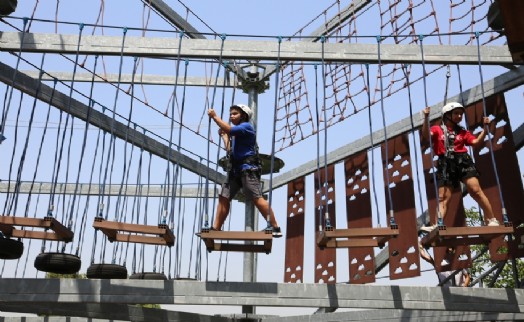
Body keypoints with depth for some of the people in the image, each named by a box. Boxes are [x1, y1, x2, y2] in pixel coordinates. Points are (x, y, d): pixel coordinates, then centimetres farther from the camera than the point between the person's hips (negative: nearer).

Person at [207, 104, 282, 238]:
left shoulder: (246, 126, -2)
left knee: (257, 198, -16)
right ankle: (215, 229, 7)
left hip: (248, 168, -9)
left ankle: (275, 228, -14)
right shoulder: (236, 133, 25)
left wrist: (214, 116, -10)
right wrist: (224, 136, 25)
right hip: (236, 170, 9)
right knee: (224, 197, 3)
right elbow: (229, 150, 24)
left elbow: (229, 129, -18)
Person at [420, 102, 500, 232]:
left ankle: (491, 220, 0)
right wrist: (426, 118, -18)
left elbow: (476, 142, 10)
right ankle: (437, 225, -13)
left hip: (463, 161, 2)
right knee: (443, 197, -6)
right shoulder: (437, 129, 12)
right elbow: (425, 135, -7)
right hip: (446, 165, -1)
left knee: (476, 191, -8)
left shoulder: (463, 132, 20)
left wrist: (485, 128, 3)